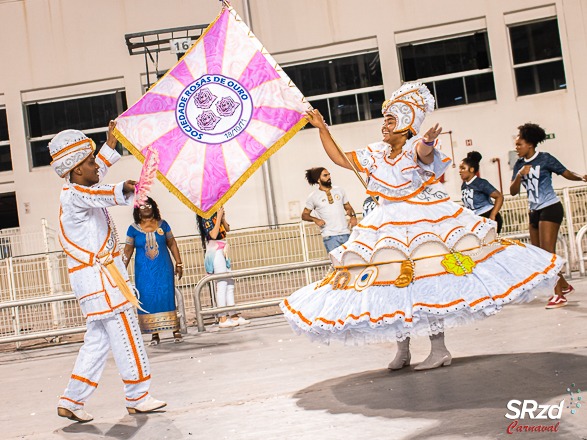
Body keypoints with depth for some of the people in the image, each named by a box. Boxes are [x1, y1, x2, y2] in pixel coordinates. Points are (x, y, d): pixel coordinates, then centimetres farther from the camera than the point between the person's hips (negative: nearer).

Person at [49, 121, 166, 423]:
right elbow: (101, 196, -35)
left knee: (98, 339, 10)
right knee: (126, 336, -4)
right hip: (99, 277, -10)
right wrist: (122, 190, -51)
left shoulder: (77, 190, 17)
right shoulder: (75, 194, -13)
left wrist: (111, 142, 42)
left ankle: (71, 401, 11)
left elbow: (100, 168, 35)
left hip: (97, 276, 10)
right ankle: (137, 398, 4)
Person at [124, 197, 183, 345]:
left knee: (167, 297, -4)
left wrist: (179, 263, 3)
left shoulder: (162, 224, 4)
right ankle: (154, 334, 4)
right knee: (147, 300, -1)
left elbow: (172, 244, 7)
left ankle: (175, 330, -1)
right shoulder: (133, 229, 2)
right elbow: (128, 250, 4)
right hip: (144, 272, 0)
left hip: (163, 269, 0)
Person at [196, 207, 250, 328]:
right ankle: (223, 319, -10)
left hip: (222, 251, 9)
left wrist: (223, 218, -3)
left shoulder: (215, 215, 14)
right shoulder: (206, 217, -10)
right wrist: (219, 217, -16)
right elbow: (213, 234, -21)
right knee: (222, 284, -11)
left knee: (230, 283, 9)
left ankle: (234, 316, 12)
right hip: (215, 251, -9)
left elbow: (227, 229, 13)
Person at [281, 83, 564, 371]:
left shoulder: (415, 148, -11)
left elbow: (423, 151, -36)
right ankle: (402, 350, 17)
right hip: (390, 227, 6)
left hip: (426, 222, -6)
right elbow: (340, 158, 12)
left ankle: (439, 350, 1)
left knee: (425, 285, -10)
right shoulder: (376, 155, 7)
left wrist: (428, 141, -60)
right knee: (393, 285, 5)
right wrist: (322, 129, 6)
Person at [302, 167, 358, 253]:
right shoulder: (313, 196, 3)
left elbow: (348, 207, 20)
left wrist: (353, 216, -1)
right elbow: (304, 215, 8)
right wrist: (315, 219, -11)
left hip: (345, 233, 3)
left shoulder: (339, 190, 13)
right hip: (329, 237, -3)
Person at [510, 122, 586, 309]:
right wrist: (519, 175, -16)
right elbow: (513, 191, 1)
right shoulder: (519, 165, 6)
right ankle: (564, 285, 27)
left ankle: (559, 295, -9)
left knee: (547, 251, -14)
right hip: (535, 211, 8)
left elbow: (567, 173, -9)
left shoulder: (545, 159, -9)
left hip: (550, 209, -8)